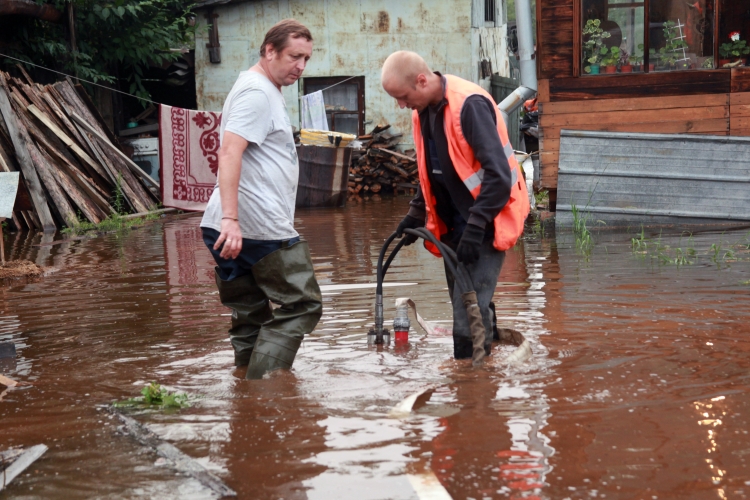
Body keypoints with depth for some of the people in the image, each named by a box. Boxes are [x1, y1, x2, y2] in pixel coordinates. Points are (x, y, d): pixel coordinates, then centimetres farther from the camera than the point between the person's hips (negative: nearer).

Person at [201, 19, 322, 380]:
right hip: (262, 228, -10)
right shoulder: (257, 92, -11)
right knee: (301, 306, -4)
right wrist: (230, 217, -32)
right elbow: (229, 153, -23)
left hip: (235, 228, 10)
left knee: (251, 318, 11)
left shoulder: (262, 90, 22)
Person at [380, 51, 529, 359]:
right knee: (465, 305, 13)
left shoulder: (469, 104, -21)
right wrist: (416, 214, 12)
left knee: (470, 309, -10)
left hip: (485, 223, -8)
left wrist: (475, 228, -25)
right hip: (453, 226, 8)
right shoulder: (423, 110, 6)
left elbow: (498, 174, -24)